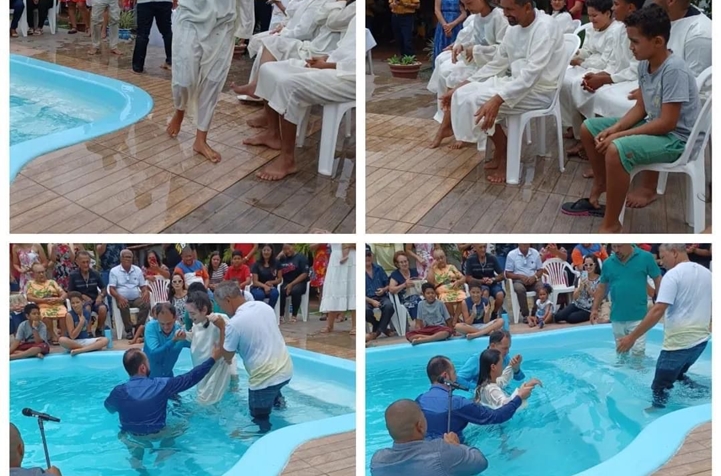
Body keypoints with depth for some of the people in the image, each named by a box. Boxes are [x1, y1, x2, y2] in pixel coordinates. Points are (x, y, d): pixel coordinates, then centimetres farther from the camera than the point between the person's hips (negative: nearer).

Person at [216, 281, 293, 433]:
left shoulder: (235, 323, -18)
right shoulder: (264, 306, 2)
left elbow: (227, 356, -4)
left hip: (265, 378, -7)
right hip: (286, 370, 7)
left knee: (260, 420, 11)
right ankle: (277, 399, 30)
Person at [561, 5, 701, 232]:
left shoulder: (674, 70, -26)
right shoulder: (645, 64, -1)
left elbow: (667, 123, -27)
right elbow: (641, 108, 7)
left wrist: (619, 135, -24)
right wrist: (615, 128, -11)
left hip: (676, 137, -10)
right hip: (655, 125, 10)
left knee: (616, 150, -34)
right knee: (589, 128, 11)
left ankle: (611, 226, -24)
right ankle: (600, 187, 26)